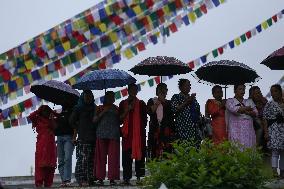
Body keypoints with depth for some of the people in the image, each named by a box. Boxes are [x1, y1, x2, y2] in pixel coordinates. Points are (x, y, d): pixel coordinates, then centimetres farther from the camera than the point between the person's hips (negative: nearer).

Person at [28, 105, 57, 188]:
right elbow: (31, 116, -10)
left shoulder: (51, 120, 19)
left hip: (51, 144, 4)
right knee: (41, 163, -9)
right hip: (41, 145, -4)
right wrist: (38, 111, -3)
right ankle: (39, 182, -11)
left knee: (50, 165, 3)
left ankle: (48, 183, 7)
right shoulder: (38, 119, 6)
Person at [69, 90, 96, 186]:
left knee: (92, 159, 2)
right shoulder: (78, 108, 8)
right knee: (83, 158, -13)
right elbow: (71, 121, 6)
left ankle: (90, 179, 6)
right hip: (83, 138, -4)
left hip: (93, 137, 4)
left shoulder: (95, 108, 20)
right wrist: (79, 129, 7)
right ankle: (82, 179, -16)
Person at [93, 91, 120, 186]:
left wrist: (117, 114, 4)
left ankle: (112, 178, -6)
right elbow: (94, 120, 4)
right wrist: (103, 112, -6)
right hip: (101, 135, -1)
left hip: (113, 135, 1)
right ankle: (100, 178, -3)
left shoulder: (116, 109, 20)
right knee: (101, 157, -5)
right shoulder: (100, 108, 15)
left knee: (113, 157, -7)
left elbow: (120, 121, 20)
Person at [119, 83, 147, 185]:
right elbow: (120, 118, 7)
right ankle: (126, 177, -6)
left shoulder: (141, 103, 14)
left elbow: (145, 119, 16)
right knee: (127, 155, -5)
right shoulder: (123, 103, 15)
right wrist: (127, 110, -7)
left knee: (139, 153, -5)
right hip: (127, 132, 0)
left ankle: (139, 176, -2)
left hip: (139, 132, 0)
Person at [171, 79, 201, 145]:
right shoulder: (176, 97, 5)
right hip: (182, 128, -5)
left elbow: (198, 112, 26)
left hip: (194, 128, 5)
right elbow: (175, 109, -11)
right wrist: (187, 102, -11)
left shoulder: (193, 98, 20)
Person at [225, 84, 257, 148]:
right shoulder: (230, 101, 7)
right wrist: (247, 108, 1)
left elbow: (255, 113, 8)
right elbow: (234, 109, -12)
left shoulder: (249, 101, 19)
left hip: (248, 130, 4)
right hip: (236, 130, -3)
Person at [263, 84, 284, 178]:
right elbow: (265, 119, -3)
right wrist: (266, 132, -10)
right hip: (274, 129, -4)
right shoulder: (269, 104, 2)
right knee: (275, 151, -12)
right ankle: (275, 172, -17)